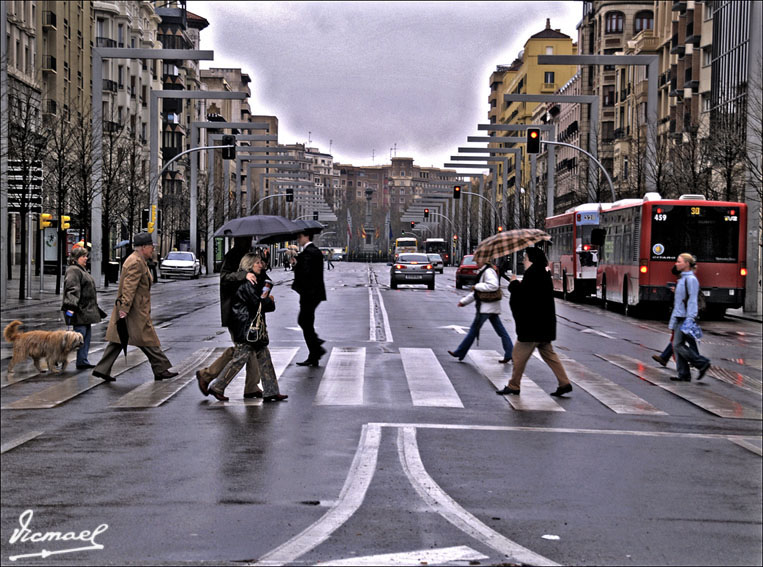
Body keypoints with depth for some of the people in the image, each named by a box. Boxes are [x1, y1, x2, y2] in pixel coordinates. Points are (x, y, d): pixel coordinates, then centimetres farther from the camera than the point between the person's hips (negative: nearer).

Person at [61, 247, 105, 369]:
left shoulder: (81, 270, 21)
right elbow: (71, 289, -23)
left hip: (86, 310, 10)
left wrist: (94, 308, 31)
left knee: (86, 336, 9)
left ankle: (83, 362, 11)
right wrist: (71, 306, -34)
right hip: (79, 310, -10)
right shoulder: (73, 271, -12)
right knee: (80, 334, -12)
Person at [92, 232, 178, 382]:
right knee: (148, 340, -1)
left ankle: (102, 369, 9)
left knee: (118, 340, 9)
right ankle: (161, 369, 6)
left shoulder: (137, 260, 18)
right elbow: (129, 287, -23)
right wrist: (124, 309, -26)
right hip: (136, 311, -10)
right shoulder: (136, 263, -16)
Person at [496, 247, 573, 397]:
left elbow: (522, 294, -21)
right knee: (548, 353, 13)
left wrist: (514, 283, -5)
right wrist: (519, 284, 8)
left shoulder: (533, 273, -16)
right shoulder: (543, 273, 14)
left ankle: (513, 386, 7)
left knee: (519, 354, 0)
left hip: (532, 323, -10)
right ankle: (564, 383, 10)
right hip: (543, 322, 10)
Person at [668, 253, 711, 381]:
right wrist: (673, 322, 20)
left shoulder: (691, 279, -11)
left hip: (687, 318, -9)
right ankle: (684, 375, 8)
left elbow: (692, 301, -17)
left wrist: (689, 320, -23)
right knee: (677, 346, 6)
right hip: (680, 318, 9)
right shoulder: (682, 279, 17)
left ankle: (702, 363, -3)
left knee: (678, 345, -11)